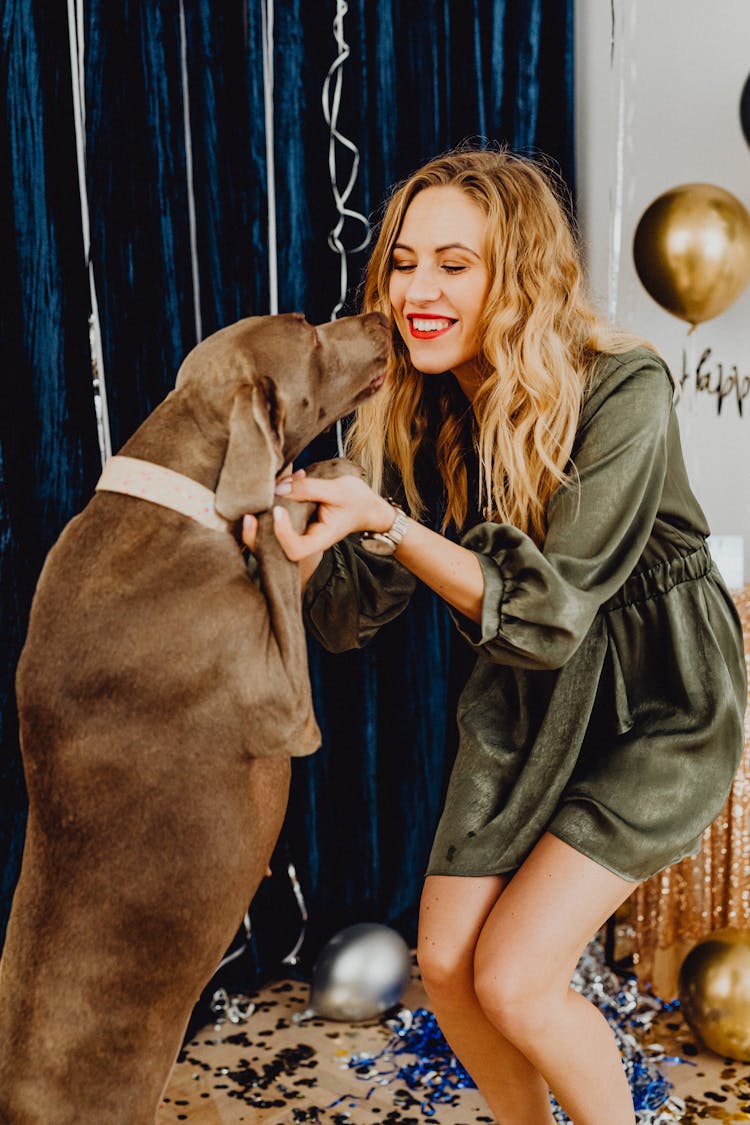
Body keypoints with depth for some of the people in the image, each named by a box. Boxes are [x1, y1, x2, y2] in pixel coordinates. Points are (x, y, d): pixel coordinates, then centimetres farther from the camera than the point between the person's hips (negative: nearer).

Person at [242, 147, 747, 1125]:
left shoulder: (621, 390, -24)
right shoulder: (419, 410, -7)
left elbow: (552, 609, -29)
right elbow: (350, 610, -7)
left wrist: (383, 523, -36)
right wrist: (289, 534, -27)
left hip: (659, 706, -6)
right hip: (528, 699, 6)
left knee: (513, 982, -10)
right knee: (445, 967, 6)